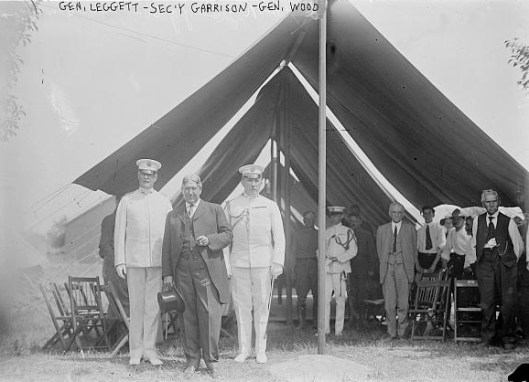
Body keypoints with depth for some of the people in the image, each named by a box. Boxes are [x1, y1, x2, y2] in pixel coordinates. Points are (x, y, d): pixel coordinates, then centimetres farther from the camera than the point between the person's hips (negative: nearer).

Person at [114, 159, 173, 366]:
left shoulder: (164, 202, 10)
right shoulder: (127, 201, 7)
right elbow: (119, 232, 6)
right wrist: (120, 261, -2)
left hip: (158, 261, 1)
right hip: (134, 260, -1)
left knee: (153, 306, 0)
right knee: (136, 306, 2)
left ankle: (150, 349, 7)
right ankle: (136, 350, 9)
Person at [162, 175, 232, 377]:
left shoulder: (214, 210, 12)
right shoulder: (173, 216, 18)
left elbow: (227, 235, 7)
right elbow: (167, 246, 14)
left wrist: (209, 240, -12)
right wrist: (167, 273, 5)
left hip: (207, 270, -2)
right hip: (182, 271, 2)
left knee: (210, 314, -7)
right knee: (188, 316, 3)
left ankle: (210, 360, 2)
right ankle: (192, 360, 11)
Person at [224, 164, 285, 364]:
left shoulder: (270, 206, 7)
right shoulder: (231, 206, 7)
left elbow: (279, 237, 5)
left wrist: (278, 263, -5)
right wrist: (225, 264, 0)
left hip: (263, 264, 0)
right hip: (239, 263, 1)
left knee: (262, 307, 1)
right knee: (242, 307, 2)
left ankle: (261, 351, 10)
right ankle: (243, 350, 11)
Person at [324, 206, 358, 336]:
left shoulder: (348, 232, 3)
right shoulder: (326, 232, 16)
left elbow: (353, 250, -2)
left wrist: (339, 259, -11)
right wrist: (323, 256, 1)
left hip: (341, 268, -3)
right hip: (327, 268, 4)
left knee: (340, 299, -2)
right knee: (324, 298, -3)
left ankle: (339, 329, 3)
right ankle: (325, 328, 3)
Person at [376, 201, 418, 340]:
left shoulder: (410, 229, 10)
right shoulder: (382, 229, 13)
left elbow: (414, 250, 13)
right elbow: (379, 250, 16)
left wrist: (417, 267, 13)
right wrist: (384, 265, 10)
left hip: (403, 268, -1)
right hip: (387, 268, 1)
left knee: (403, 302, -6)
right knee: (389, 303, -3)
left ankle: (402, 332, 3)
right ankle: (392, 332, 3)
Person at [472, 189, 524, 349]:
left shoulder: (508, 222, 6)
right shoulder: (478, 221, 13)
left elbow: (519, 245, 12)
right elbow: (474, 243, 24)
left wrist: (512, 262, 11)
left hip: (504, 261, -1)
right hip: (485, 262, 2)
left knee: (508, 301, -4)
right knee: (487, 301, -4)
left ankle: (507, 338, 4)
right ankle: (488, 337, 4)